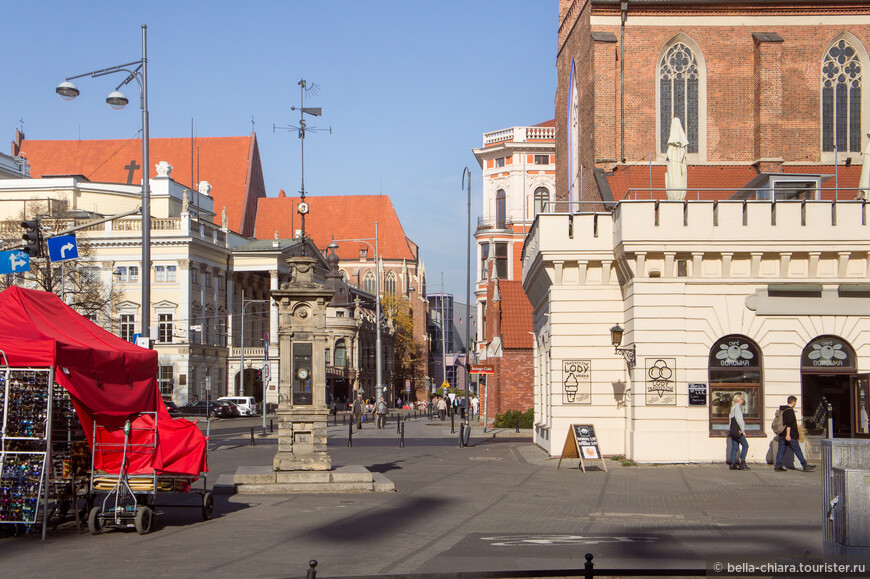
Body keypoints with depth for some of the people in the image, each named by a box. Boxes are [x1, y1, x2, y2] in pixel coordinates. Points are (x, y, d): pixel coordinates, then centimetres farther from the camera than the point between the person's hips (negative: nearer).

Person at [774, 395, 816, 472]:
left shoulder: (782, 410, 16)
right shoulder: (790, 411, -13)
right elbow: (788, 424, -21)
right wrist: (788, 434, -24)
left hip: (782, 434, 8)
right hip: (790, 436, -8)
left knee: (781, 450, 6)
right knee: (797, 450, -3)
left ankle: (778, 466, 0)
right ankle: (805, 466, 2)